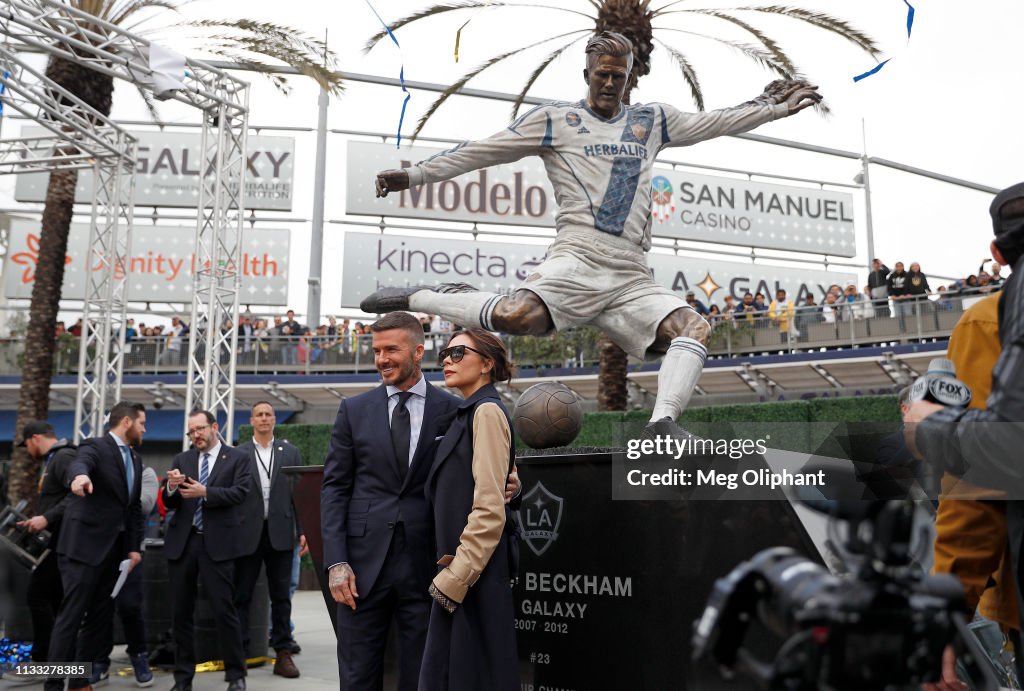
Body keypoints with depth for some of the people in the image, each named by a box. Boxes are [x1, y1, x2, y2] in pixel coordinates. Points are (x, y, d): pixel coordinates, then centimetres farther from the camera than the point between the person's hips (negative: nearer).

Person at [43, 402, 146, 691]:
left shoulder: (135, 459, 15)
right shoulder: (96, 446, -8)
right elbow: (78, 464, -31)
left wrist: (135, 546, 9)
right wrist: (80, 476, -55)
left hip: (115, 548, 8)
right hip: (85, 544, -8)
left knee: (99, 617, 10)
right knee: (71, 617, -5)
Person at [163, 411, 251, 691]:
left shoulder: (237, 458, 3)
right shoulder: (182, 459, 12)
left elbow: (239, 492, -10)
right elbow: (169, 503, 8)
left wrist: (205, 492, -21)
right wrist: (171, 487, -14)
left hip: (217, 543, -4)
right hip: (182, 542, 4)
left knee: (224, 610, -4)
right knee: (181, 612, 9)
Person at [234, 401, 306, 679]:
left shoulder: (290, 452, 8)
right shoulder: (238, 453, 4)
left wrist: (303, 530, 1)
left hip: (280, 532, 1)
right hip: (248, 533, -1)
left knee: (281, 596, 6)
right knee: (241, 595, 5)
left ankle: (283, 653, 12)